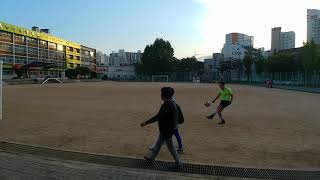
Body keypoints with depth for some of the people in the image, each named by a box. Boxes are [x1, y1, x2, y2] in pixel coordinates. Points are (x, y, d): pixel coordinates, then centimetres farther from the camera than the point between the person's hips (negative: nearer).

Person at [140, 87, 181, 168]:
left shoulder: (166, 105, -27)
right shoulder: (171, 103, 1)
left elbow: (157, 117, -25)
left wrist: (145, 123, -17)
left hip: (166, 130, -10)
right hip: (169, 128, 10)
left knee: (170, 146, 7)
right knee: (158, 143, 23)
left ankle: (178, 162, 21)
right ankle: (152, 157, 41)